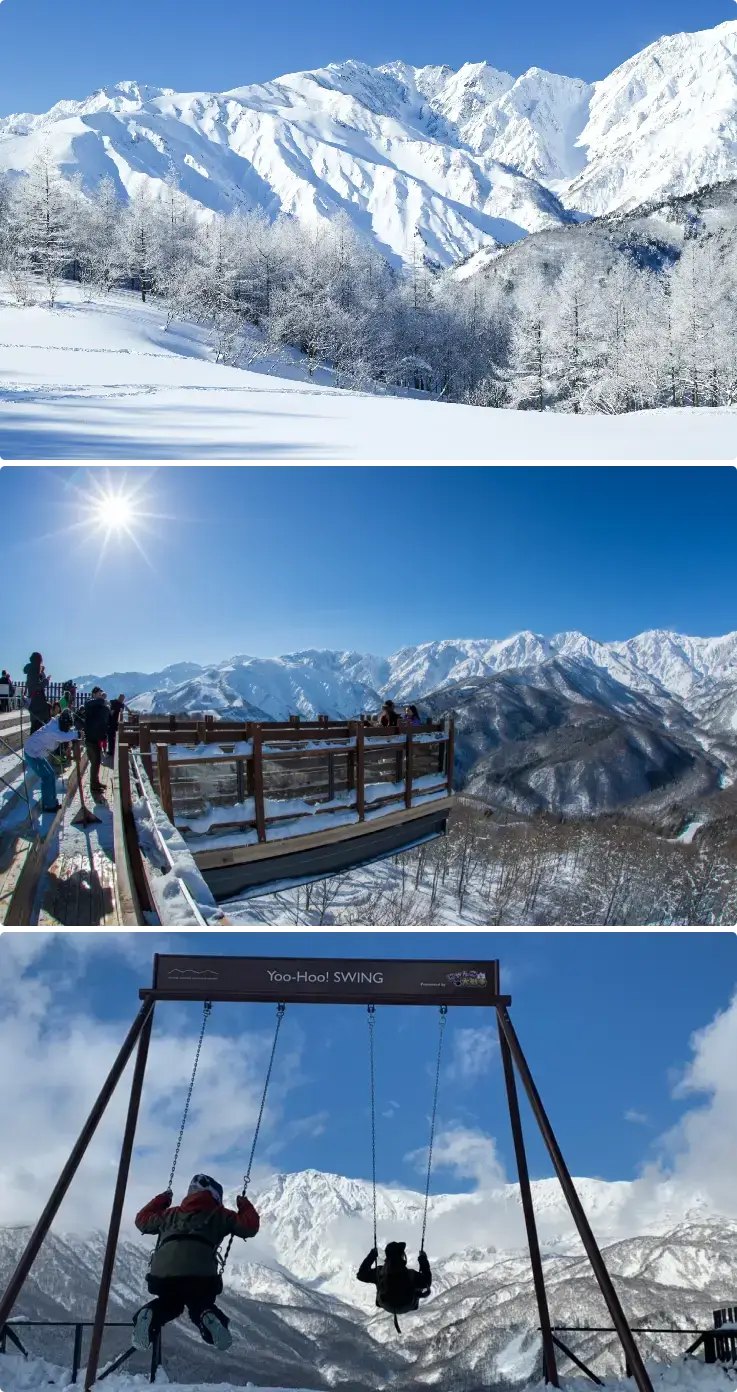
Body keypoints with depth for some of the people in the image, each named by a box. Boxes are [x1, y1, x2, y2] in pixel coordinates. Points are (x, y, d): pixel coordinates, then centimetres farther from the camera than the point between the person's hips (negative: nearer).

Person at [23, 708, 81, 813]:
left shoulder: (57, 727, 5)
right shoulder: (53, 728, -27)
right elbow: (63, 737, -47)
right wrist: (76, 734, -39)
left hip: (37, 753, 10)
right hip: (32, 753, -10)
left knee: (51, 775, 13)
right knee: (47, 777, -8)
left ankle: (52, 802, 21)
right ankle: (48, 805, 1)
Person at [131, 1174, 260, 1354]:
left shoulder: (172, 1214, 29)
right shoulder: (218, 1215, 19)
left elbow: (142, 1220, 42)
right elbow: (249, 1226, 14)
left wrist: (160, 1201, 53)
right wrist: (245, 1207, 32)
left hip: (162, 1273, 3)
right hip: (200, 1275, -3)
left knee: (167, 1305, 30)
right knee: (201, 1307, 23)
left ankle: (149, 1315, -3)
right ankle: (208, 1318, -12)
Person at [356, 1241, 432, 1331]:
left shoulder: (379, 1272, -32)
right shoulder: (411, 1274, -37)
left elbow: (360, 1274, -14)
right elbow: (427, 1281, -18)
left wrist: (372, 1255, -7)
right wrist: (423, 1259, -12)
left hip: (386, 1305, 2)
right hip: (407, 1307, -2)